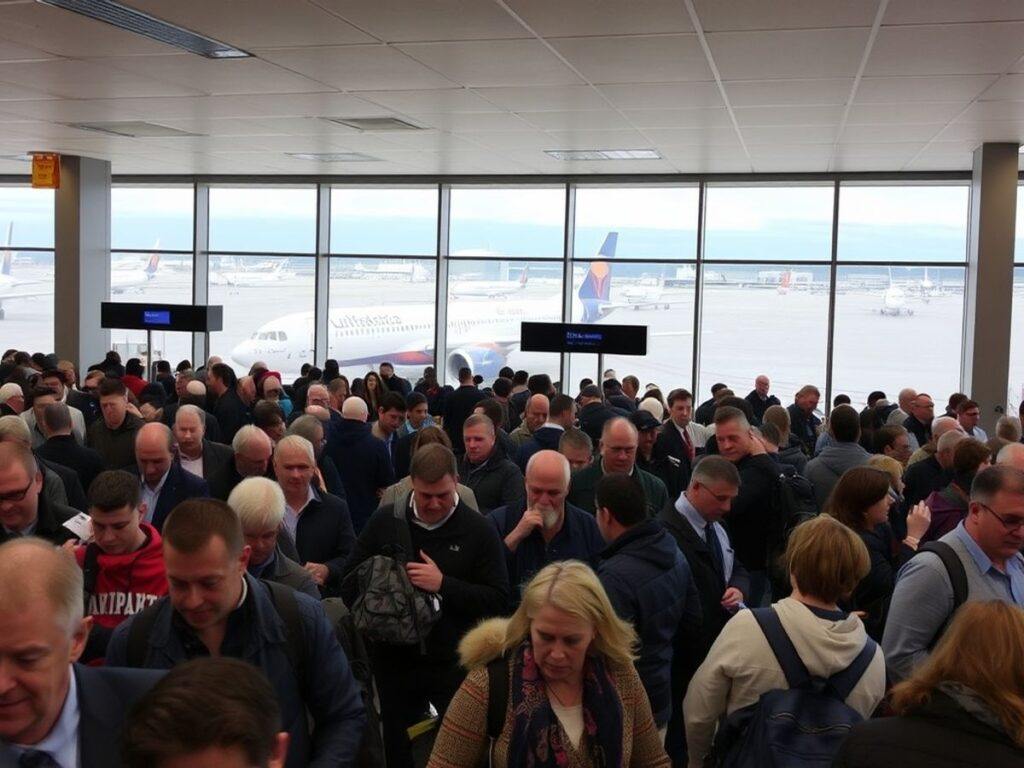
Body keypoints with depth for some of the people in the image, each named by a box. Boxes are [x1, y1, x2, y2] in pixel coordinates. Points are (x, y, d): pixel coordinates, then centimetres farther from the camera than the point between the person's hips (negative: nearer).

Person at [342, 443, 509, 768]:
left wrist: (443, 585, -20)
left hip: (455, 664, -2)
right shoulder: (384, 521, 0)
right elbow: (351, 583, 6)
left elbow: (498, 599, -10)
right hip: (394, 660, 2)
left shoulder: (478, 530, -6)